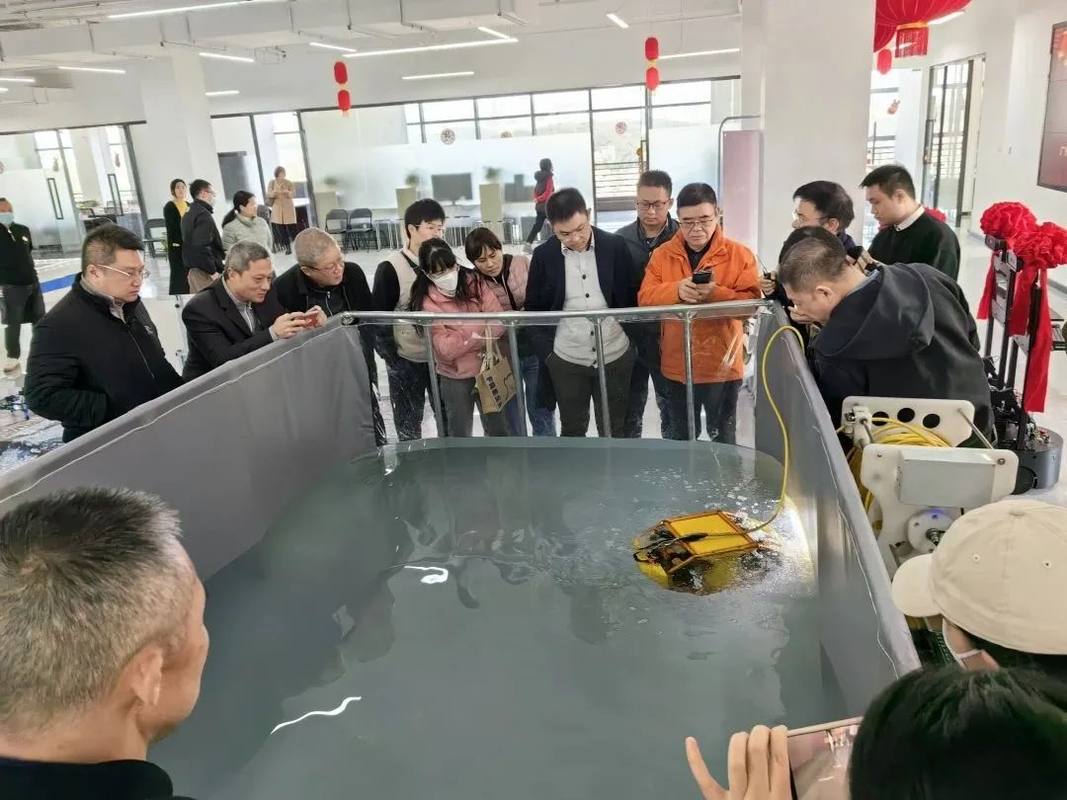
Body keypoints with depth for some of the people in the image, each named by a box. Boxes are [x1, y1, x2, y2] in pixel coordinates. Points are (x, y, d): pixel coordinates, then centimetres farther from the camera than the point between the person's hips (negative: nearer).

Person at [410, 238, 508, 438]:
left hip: (488, 370, 2)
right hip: (456, 378, -2)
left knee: (499, 432, 17)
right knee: (460, 435, 15)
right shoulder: (428, 303, -13)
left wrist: (465, 336, -26)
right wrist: (480, 327, -27)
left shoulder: (473, 282, -7)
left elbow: (499, 320, -13)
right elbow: (446, 349, -19)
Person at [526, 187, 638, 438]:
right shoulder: (544, 255, -6)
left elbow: (633, 297, 1)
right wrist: (546, 351, -4)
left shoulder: (616, 246, -7)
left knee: (613, 430, 13)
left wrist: (633, 340, -2)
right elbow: (534, 307, 2)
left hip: (615, 357, 0)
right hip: (566, 360, 0)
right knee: (572, 429, 15)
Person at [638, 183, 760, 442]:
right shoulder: (662, 254, -1)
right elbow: (645, 298, -8)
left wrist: (716, 294, -30)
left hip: (722, 365, -2)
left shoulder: (740, 254, -7)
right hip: (677, 365, 2)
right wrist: (676, 290, -27)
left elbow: (752, 302, -13)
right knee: (680, 437, 20)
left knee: (723, 436, 17)